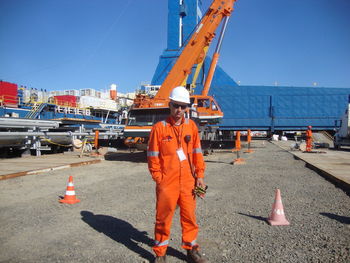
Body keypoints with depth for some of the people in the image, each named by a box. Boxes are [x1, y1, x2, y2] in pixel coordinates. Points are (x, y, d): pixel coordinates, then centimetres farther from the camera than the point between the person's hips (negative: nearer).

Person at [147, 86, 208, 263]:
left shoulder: (191, 126, 4)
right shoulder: (159, 128, -6)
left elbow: (197, 152, 7)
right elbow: (153, 156, -4)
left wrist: (200, 175, 4)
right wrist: (159, 179, -7)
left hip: (188, 182, 3)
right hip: (167, 183, -3)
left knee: (189, 216, 15)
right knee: (163, 218, 9)